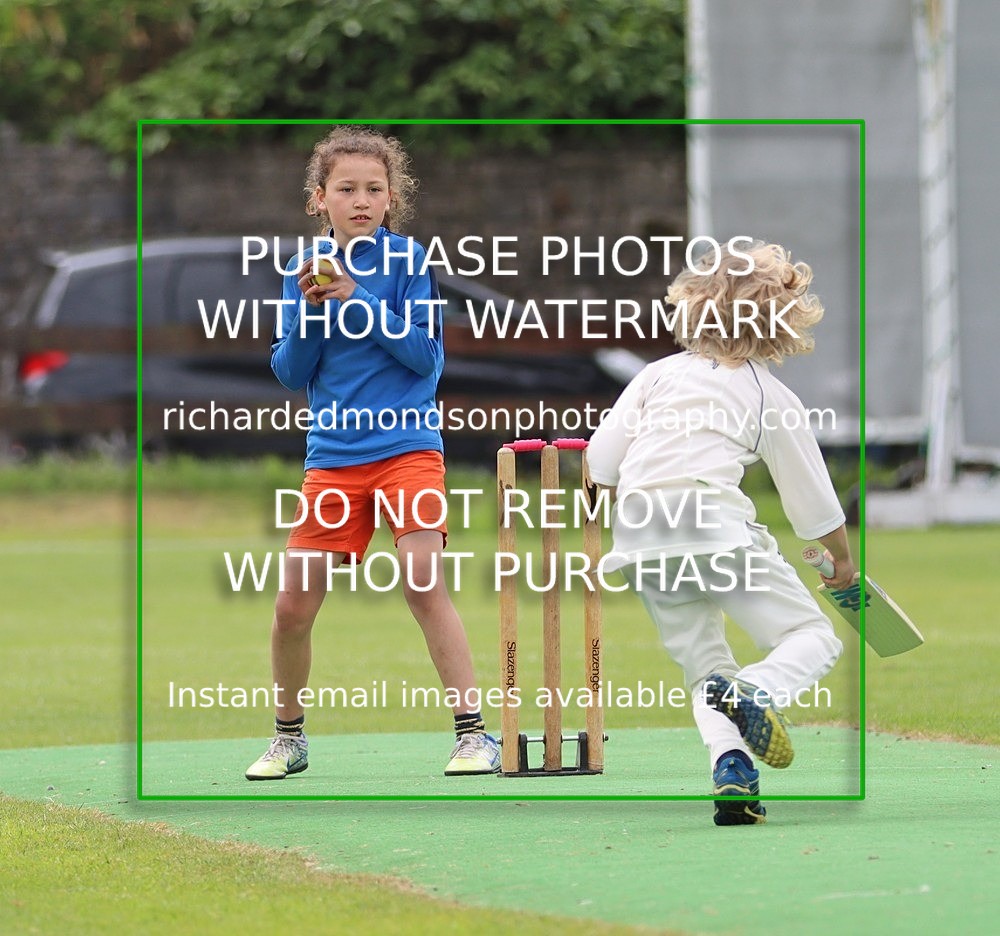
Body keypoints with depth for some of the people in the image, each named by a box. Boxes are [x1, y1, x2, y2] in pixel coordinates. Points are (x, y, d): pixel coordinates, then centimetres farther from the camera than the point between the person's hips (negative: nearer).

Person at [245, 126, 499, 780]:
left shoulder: (406, 260, -2)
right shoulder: (306, 268, 7)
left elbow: (426, 355, -9)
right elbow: (290, 375, 6)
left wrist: (357, 303, -18)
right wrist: (308, 312, -11)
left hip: (407, 447, -3)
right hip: (332, 456, 3)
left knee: (424, 580, -20)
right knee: (293, 607, 1)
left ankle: (474, 733, -15)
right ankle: (289, 737, 22)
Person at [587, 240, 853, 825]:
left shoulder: (660, 373, 19)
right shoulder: (773, 397, 11)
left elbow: (602, 461, 10)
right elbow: (814, 502, 15)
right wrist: (843, 562, 32)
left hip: (639, 536, 4)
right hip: (713, 522, -4)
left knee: (703, 664, 16)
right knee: (813, 638, 3)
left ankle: (729, 761, -14)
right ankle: (755, 690, -30)